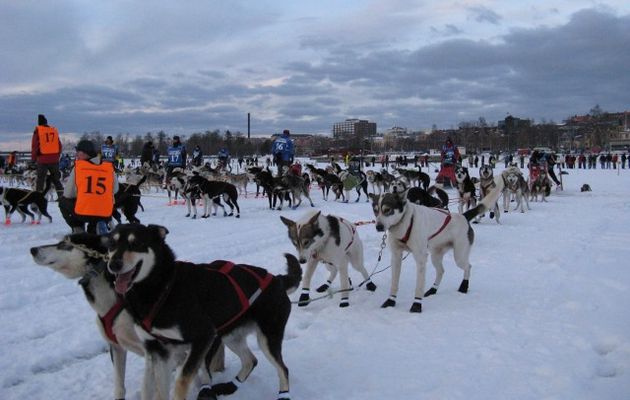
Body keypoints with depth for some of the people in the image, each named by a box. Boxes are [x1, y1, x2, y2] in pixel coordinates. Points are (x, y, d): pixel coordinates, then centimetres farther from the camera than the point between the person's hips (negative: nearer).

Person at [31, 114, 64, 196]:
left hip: (42, 159, -3)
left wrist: (33, 158, 3)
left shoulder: (38, 130, -5)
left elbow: (35, 145, -5)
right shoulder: (54, 130, 8)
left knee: (40, 179, 4)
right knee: (56, 178, 13)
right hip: (54, 159, 4)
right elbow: (59, 145, 12)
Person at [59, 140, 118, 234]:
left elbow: (68, 194, 2)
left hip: (82, 213, -2)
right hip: (105, 215, 3)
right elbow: (114, 190, 13)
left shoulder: (78, 167, -4)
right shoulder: (109, 167, 2)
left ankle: (77, 229, 14)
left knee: (63, 201, 28)